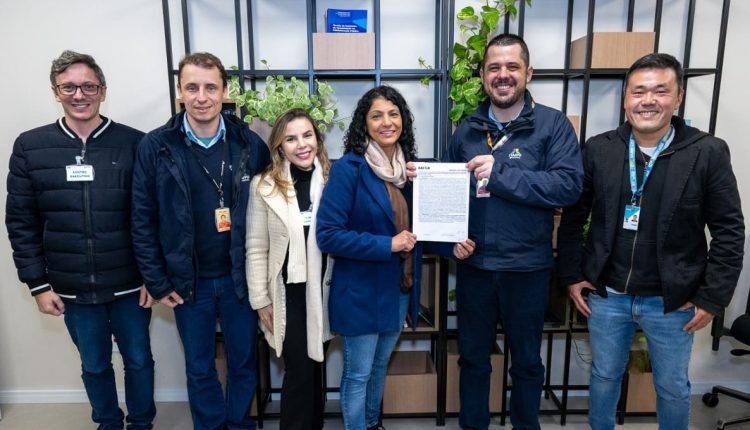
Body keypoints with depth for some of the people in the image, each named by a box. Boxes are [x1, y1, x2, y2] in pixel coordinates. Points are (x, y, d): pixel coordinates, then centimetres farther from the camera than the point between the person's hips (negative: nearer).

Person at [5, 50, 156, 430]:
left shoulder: (133, 143, -7)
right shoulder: (29, 148, -2)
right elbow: (20, 223, 2)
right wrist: (38, 284, 0)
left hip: (129, 285, -1)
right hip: (73, 289, 2)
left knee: (138, 360, 15)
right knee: (94, 366, 18)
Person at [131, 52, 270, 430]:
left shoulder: (250, 144, -5)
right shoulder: (155, 147, -6)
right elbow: (143, 221, -3)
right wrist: (157, 283, -3)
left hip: (239, 277, 1)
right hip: (187, 281, 0)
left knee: (243, 362, 17)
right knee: (199, 369, 17)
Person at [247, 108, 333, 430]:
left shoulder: (332, 179, -1)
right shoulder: (265, 185, -7)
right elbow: (256, 248, -5)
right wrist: (261, 300, -5)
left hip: (323, 290, 2)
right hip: (288, 292, -2)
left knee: (315, 368, 17)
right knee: (299, 372, 4)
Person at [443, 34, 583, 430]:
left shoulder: (552, 124, -6)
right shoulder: (467, 129, 5)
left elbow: (569, 186, -18)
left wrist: (500, 172, -22)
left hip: (527, 267, -2)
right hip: (473, 264, 3)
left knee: (526, 360, 19)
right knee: (472, 357, 19)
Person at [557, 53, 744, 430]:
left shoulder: (708, 153, -9)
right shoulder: (598, 149, -4)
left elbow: (730, 232, -5)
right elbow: (572, 217, 3)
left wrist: (712, 297, -7)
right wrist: (571, 275, 1)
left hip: (672, 302, -1)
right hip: (606, 295, 2)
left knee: (673, 388, 18)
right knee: (604, 377, 20)